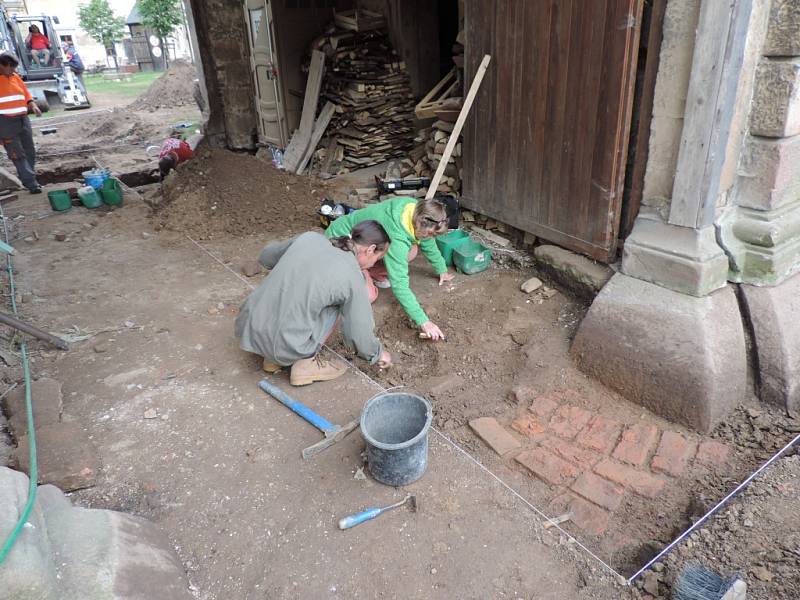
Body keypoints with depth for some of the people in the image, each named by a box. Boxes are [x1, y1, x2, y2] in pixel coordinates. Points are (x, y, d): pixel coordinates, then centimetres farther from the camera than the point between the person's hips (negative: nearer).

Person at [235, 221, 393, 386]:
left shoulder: (309, 237, 3)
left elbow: (265, 257, 20)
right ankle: (306, 364, 7)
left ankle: (273, 358, 21)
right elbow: (359, 335, -1)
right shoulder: (352, 278, -9)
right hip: (285, 346, -5)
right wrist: (378, 354, 19)